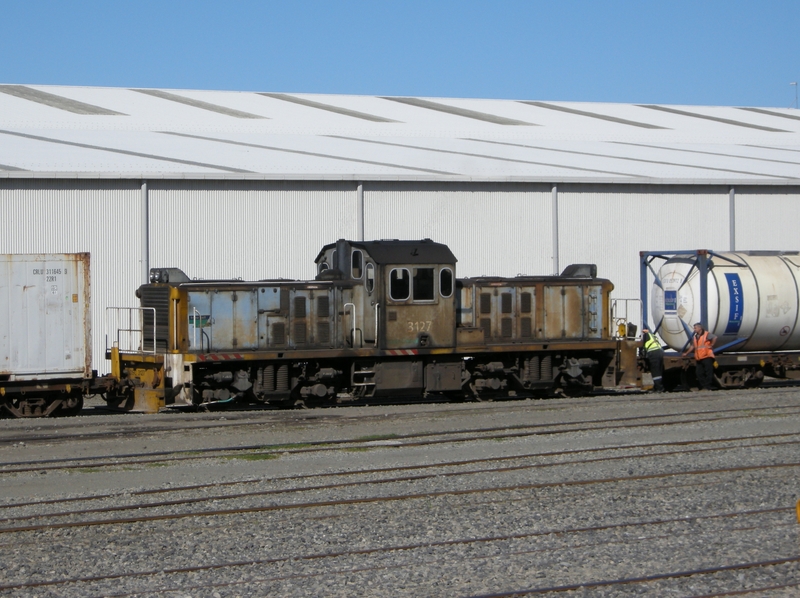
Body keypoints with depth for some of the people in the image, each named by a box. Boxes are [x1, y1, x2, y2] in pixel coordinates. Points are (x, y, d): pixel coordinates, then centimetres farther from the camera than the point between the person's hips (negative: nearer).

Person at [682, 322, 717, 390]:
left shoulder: (706, 334, -4)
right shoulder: (695, 337, 18)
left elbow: (715, 338, -16)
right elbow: (693, 346, 25)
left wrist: (711, 346, -14)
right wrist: (686, 353, 22)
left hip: (707, 357, -8)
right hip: (698, 358, 8)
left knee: (708, 372, -6)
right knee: (700, 374, 4)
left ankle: (707, 386, -5)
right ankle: (703, 386, 8)